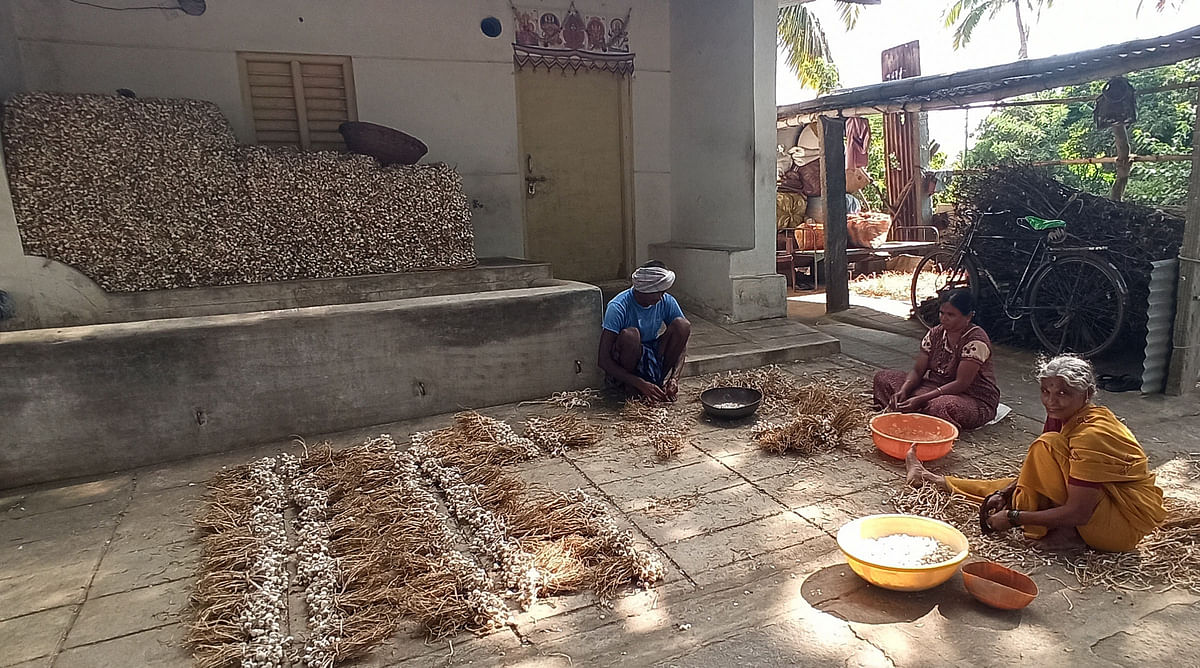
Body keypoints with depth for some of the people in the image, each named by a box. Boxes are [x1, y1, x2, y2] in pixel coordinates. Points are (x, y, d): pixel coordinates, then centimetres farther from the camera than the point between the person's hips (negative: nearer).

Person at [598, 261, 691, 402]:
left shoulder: (667, 302, -11)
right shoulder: (618, 307, -25)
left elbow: (681, 344, -4)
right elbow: (603, 360, -27)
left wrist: (674, 377, -22)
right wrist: (641, 384, -32)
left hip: (653, 358, 4)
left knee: (682, 324, -19)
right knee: (630, 334, -37)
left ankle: (663, 381, -9)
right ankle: (629, 387, -12)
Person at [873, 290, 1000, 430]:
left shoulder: (976, 341, -19)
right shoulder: (935, 333, 2)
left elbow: (961, 383, -25)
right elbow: (918, 371, -1)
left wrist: (921, 399, -31)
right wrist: (903, 391, -23)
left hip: (976, 401, -7)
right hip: (936, 388, 7)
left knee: (941, 406, -43)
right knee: (883, 377, -5)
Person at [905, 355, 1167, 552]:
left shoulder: (1091, 435, -28)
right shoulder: (1061, 417, -2)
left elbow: (1078, 513, -29)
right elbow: (1036, 469, 7)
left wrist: (1013, 518, -24)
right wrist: (1004, 493, -9)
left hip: (1125, 524, -9)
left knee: (1048, 447, -23)